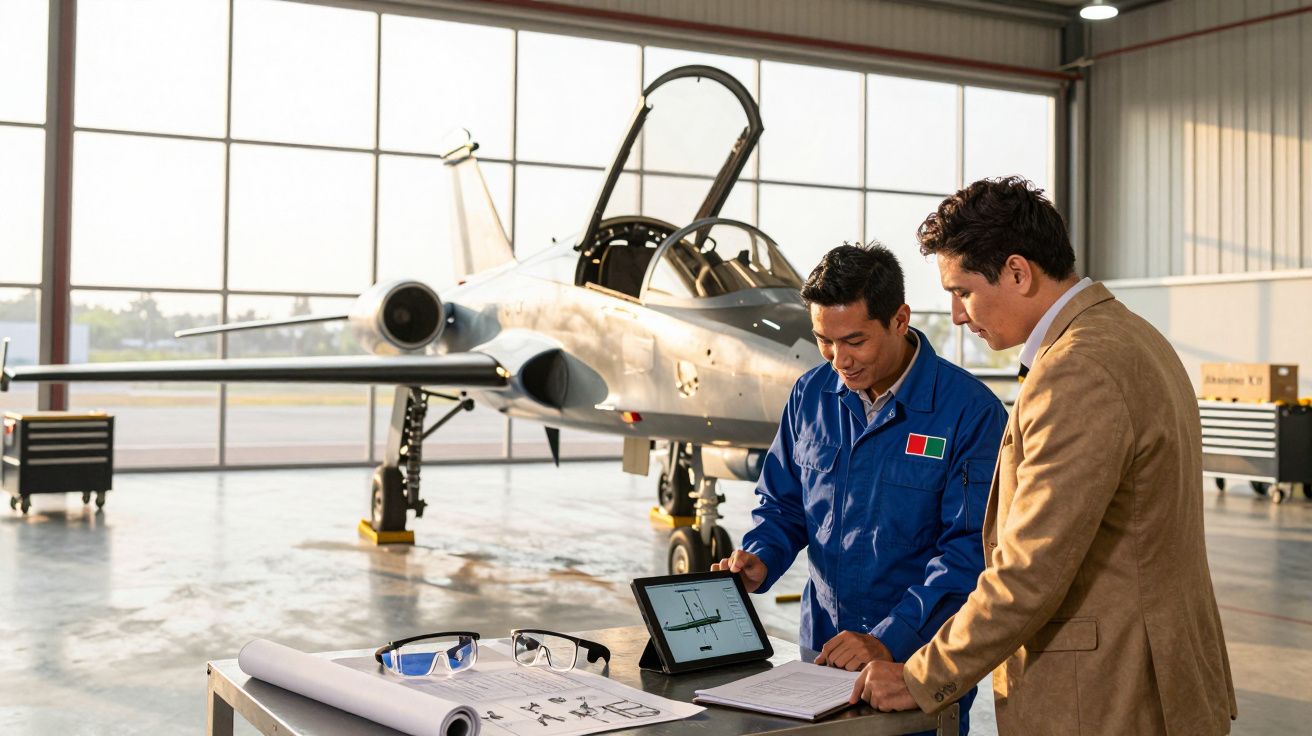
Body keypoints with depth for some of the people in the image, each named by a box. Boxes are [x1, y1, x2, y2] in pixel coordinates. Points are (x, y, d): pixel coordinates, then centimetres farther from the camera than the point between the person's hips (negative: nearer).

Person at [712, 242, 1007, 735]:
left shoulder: (971, 411, -15)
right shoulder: (811, 394, 1)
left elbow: (970, 550, -18)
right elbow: (782, 504, 11)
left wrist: (890, 641, -24)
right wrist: (759, 560, -9)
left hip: (922, 658, -4)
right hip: (821, 649, 4)